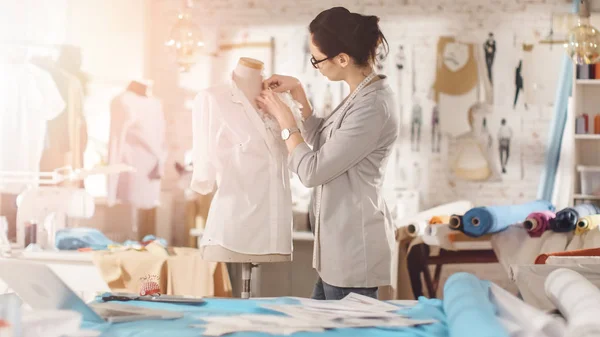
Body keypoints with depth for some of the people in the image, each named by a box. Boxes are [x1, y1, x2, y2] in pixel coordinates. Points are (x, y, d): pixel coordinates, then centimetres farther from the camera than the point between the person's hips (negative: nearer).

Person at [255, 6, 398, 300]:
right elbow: (324, 145, 24)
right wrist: (298, 94, 14)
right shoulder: (360, 95, 8)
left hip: (354, 250, -10)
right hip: (341, 245, 10)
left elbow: (312, 171, -19)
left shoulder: (372, 108, -23)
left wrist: (284, 118, -5)